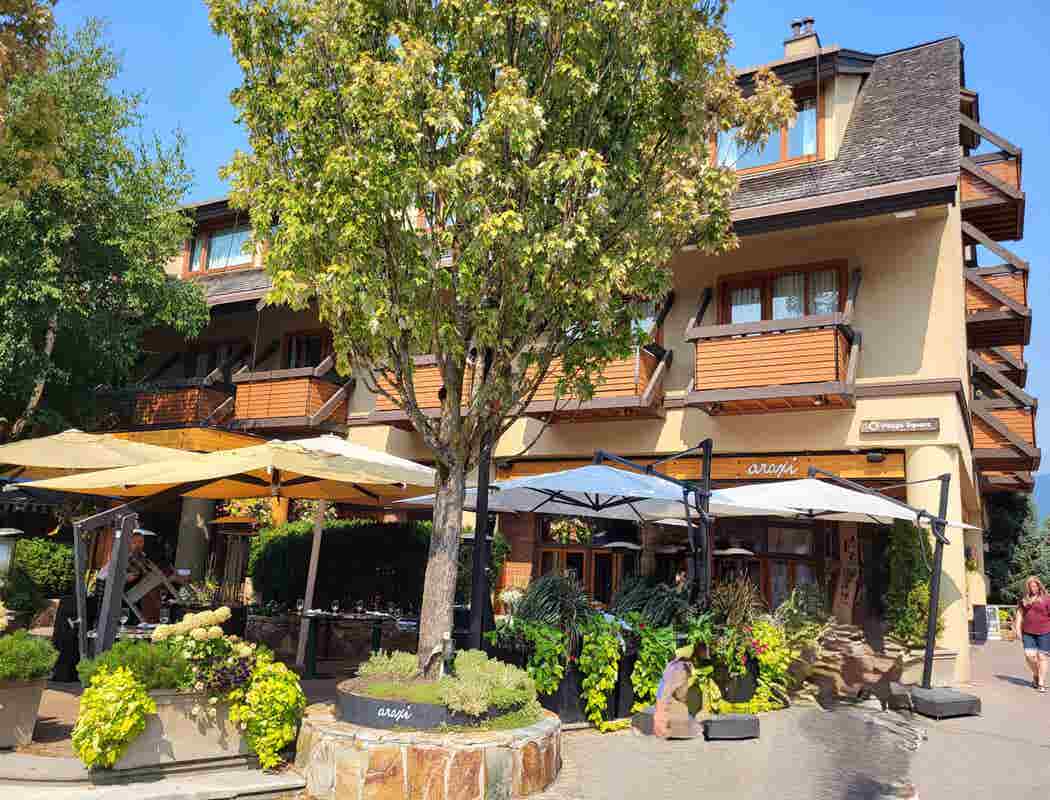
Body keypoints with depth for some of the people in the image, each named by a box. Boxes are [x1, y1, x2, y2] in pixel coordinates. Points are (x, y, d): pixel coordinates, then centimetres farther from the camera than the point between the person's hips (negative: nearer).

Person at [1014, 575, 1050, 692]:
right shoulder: (1024, 599, 10)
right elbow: (1019, 614, 13)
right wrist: (1018, 629, 7)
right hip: (1028, 633, 3)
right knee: (1029, 655, -5)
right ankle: (1035, 675, 22)